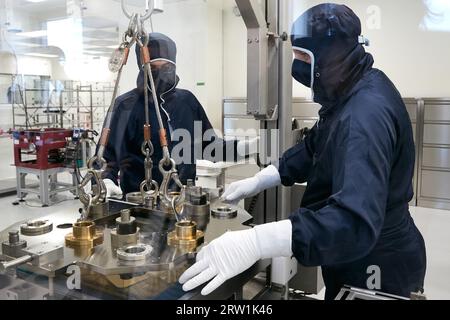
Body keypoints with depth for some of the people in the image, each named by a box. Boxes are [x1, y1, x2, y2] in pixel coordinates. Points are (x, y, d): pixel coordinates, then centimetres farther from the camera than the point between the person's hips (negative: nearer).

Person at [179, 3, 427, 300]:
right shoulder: (353, 91, 0)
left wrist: (254, 242, -52)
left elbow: (356, 221, -44)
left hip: (376, 268, -8)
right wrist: (259, 181, 3)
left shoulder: (365, 115, -32)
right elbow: (317, 147, 11)